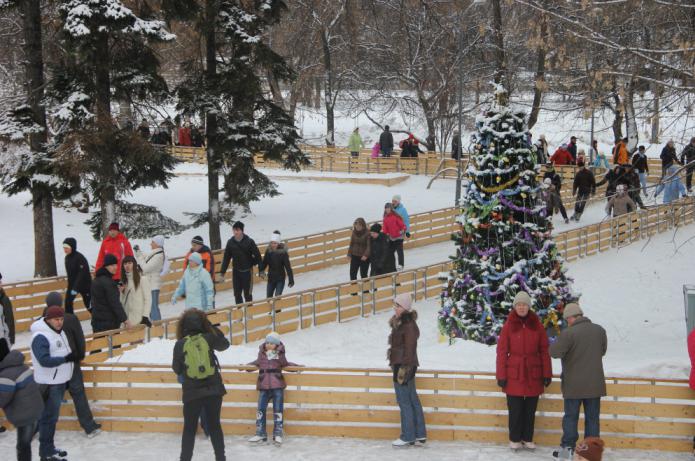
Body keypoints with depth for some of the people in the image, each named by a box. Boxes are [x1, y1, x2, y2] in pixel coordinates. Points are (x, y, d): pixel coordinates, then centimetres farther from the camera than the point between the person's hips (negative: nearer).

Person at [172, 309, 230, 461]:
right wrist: (212, 328, 17)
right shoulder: (208, 338, -6)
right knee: (214, 425, 12)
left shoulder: (180, 344, -7)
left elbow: (177, 369, 3)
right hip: (213, 390, 1)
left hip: (192, 392, -1)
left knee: (189, 427, 10)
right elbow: (225, 344, 15)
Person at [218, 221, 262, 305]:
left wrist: (261, 270, -5)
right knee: (237, 294, 7)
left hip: (247, 271, -3)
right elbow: (226, 258, 4)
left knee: (247, 294, 2)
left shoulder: (249, 241, -11)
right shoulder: (230, 242, -2)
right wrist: (222, 273, 3)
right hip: (236, 272, 3)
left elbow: (257, 255, -6)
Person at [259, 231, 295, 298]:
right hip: (271, 278, 5)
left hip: (280, 279, -5)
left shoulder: (283, 253, -17)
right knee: (268, 297, 12)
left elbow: (288, 267, -14)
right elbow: (264, 262, 1)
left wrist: (291, 280, -14)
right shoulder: (268, 251, -5)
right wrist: (261, 270, -18)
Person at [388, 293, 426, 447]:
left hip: (404, 366, -10)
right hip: (400, 364, 10)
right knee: (413, 400, 13)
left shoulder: (409, 325, -17)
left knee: (404, 401, -5)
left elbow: (409, 349, -20)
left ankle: (408, 437, 1)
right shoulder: (399, 323, 14)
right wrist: (394, 364, 21)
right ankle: (420, 435, 18)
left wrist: (404, 368, -21)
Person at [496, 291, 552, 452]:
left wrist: (547, 374, 1)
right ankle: (514, 439, 14)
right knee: (515, 408, 1)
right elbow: (502, 351, -2)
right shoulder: (509, 326, -3)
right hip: (514, 375, -2)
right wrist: (501, 376, -5)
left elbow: (544, 351, 4)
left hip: (533, 375, 2)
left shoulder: (537, 325, 2)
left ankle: (527, 438, 20)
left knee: (530, 409, 8)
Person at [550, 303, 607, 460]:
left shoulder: (569, 333, -17)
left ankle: (567, 448, 7)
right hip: (595, 384, 4)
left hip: (574, 385, -4)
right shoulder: (599, 330, 1)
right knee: (592, 418, 9)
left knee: (570, 416, 8)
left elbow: (554, 352, -17)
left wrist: (559, 341, 2)